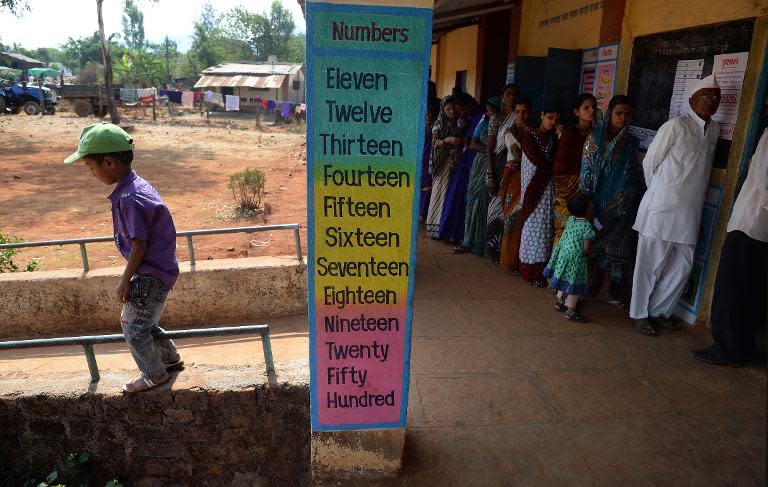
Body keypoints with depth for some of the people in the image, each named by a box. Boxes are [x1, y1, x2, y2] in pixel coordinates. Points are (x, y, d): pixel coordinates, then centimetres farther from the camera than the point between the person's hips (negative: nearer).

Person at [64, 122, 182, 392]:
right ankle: (169, 357, 39)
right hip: (158, 269, 10)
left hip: (151, 275, -10)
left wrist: (125, 279, -12)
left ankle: (154, 374, 22)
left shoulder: (129, 198, -26)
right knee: (143, 321, 23)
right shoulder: (137, 185, 5)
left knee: (133, 327, 5)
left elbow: (139, 244, -23)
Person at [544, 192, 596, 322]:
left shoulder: (570, 219, 0)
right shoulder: (587, 226, -21)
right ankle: (570, 312, 10)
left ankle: (559, 302, 37)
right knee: (574, 285, 3)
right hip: (575, 259, -8)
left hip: (562, 254, 8)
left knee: (564, 280, 23)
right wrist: (588, 252, -1)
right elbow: (587, 248, -22)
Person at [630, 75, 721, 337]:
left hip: (689, 212, 7)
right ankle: (640, 314, 18)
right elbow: (649, 162, -4)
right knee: (651, 264, 3)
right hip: (662, 208, -7)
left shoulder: (714, 129, 10)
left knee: (682, 265, 12)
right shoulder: (676, 126, -11)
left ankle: (660, 311, 27)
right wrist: (658, 193, 6)